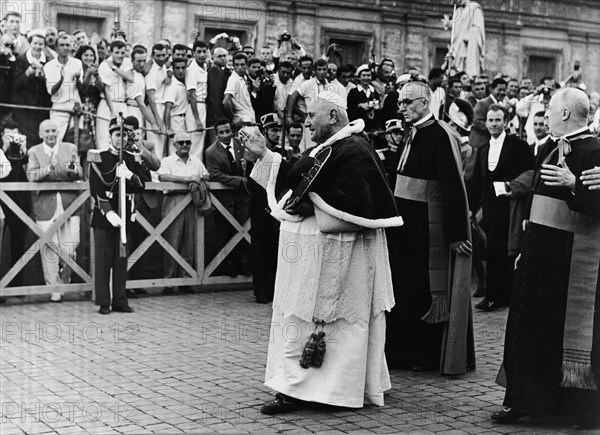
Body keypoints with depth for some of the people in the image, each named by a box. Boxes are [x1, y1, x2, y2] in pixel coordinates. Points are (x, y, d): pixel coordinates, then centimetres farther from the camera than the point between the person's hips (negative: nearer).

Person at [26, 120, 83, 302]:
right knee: (49, 250, 0)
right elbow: (31, 175, -11)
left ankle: (64, 281, 26)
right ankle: (54, 289, 11)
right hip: (46, 205, -1)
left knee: (70, 250, 0)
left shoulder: (70, 149, 7)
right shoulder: (34, 152, 4)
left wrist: (73, 167, -25)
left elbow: (80, 175, -2)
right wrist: (48, 168, -29)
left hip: (69, 204, 1)